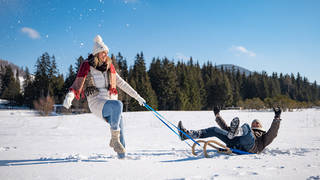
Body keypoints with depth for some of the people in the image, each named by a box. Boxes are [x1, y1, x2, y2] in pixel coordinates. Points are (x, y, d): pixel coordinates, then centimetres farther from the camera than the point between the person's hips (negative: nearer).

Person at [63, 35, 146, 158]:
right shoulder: (87, 66, 3)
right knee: (118, 104, -35)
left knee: (120, 131, -6)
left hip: (111, 101, 5)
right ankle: (114, 138, -25)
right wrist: (69, 96, -26)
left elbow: (122, 84, 23)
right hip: (96, 102, -5)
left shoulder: (109, 67, 17)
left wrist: (137, 96, 22)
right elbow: (77, 84, -6)